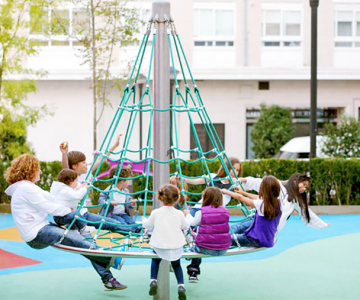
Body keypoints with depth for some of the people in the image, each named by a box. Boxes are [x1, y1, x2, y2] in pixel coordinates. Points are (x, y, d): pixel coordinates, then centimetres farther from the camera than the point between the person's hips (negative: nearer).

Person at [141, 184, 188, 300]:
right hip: (177, 249, 1)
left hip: (160, 249, 0)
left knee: (155, 259, 33)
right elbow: (185, 226, 15)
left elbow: (147, 224, 11)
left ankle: (153, 281, 16)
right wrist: (187, 216, 36)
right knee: (176, 264, 28)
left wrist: (143, 219, 33)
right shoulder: (179, 214, -5)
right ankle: (181, 286, 8)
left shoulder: (156, 213, -8)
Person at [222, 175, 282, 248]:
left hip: (258, 241, -8)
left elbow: (240, 197, -9)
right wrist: (243, 192, 27)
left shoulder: (260, 204, -22)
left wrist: (226, 191, 9)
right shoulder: (277, 203, -3)